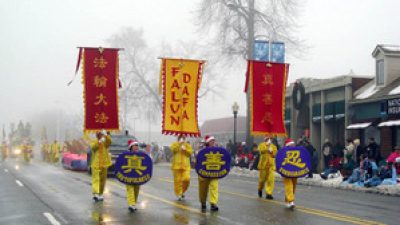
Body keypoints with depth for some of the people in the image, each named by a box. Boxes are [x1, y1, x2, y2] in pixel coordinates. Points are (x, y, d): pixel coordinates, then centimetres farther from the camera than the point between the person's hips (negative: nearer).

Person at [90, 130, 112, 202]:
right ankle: (95, 194, -24)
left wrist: (106, 135, -31)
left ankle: (100, 194, 18)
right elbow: (93, 147, -17)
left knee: (102, 180, 9)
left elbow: (109, 142, -14)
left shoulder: (105, 142, 9)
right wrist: (99, 141, -31)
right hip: (96, 164, -3)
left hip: (104, 164, 3)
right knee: (96, 179, -12)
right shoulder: (93, 142, 5)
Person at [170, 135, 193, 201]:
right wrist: (179, 143, -17)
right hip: (176, 166, -1)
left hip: (186, 166, 1)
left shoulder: (188, 146, 14)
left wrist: (185, 149, -14)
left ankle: (182, 191, 15)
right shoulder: (174, 144, 8)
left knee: (186, 179, -10)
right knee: (177, 180, -3)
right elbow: (173, 149, -14)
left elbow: (190, 152, 0)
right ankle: (179, 194, 8)